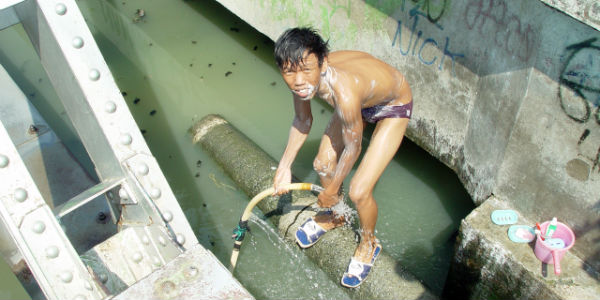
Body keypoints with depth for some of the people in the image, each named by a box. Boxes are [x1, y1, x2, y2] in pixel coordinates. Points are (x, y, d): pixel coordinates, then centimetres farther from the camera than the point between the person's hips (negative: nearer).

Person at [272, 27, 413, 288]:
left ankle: (368, 244, 24)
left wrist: (331, 191, -11)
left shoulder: (344, 93, -45)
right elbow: (302, 120, -2)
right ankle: (333, 216, 43)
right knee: (323, 164, 11)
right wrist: (284, 165, -2)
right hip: (362, 100, 7)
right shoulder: (303, 79, -24)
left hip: (393, 108, -6)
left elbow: (352, 149, -27)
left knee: (358, 191, -9)